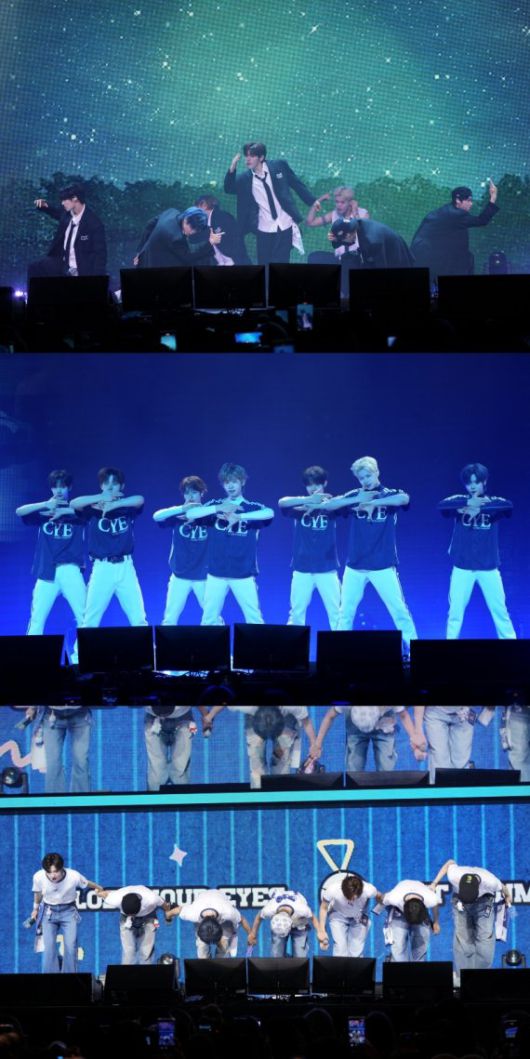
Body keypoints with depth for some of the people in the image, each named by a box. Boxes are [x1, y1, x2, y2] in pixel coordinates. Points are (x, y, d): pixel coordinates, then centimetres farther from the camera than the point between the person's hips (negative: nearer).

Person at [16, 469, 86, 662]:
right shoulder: (44, 509, 12)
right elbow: (20, 512, -3)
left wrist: (64, 511, -23)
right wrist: (45, 504, -18)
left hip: (71, 571, -1)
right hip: (47, 572, 1)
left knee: (85, 617, -12)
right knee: (36, 619, -4)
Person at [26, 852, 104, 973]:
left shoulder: (74, 876, -27)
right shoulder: (38, 877, -24)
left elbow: (87, 884, -3)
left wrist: (99, 888, 17)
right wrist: (35, 909, 14)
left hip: (68, 911, 0)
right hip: (49, 912, 0)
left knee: (71, 947, -8)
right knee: (49, 948, -9)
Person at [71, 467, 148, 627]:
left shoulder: (127, 507, 8)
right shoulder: (94, 508, 5)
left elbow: (140, 500, -14)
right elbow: (74, 503, -13)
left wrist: (113, 504, -22)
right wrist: (102, 497, -24)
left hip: (125, 567, 1)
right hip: (102, 568, -1)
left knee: (138, 619, -2)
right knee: (90, 620, -3)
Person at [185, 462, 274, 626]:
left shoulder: (252, 508, 1)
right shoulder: (216, 505, 7)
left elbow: (269, 513, -21)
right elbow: (190, 513, -8)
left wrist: (239, 516, -31)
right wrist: (218, 508, -21)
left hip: (243, 574, -2)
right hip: (216, 574, 2)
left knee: (254, 620, 1)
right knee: (209, 620, 4)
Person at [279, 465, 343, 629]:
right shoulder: (300, 505, 4)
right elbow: (282, 502, -15)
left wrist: (316, 505, -35)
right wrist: (309, 499, -30)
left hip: (327, 569, -1)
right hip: (302, 569, 1)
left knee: (336, 612, -1)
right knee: (296, 613, 4)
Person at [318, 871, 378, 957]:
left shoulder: (368, 890, -38)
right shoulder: (333, 890, -38)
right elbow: (324, 908, -18)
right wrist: (322, 931, -18)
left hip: (359, 917, 1)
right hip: (338, 915, -1)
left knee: (357, 950, -2)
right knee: (340, 947, -13)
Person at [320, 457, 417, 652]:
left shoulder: (390, 494, -1)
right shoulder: (355, 495, 5)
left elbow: (405, 499, -25)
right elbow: (327, 505, -7)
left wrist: (373, 503, -29)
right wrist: (357, 499, -17)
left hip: (383, 566, -3)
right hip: (354, 566, 3)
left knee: (399, 610, -4)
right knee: (346, 612, 7)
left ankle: (412, 649, 1)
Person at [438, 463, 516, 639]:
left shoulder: (493, 502, 1)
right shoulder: (461, 500, 2)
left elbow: (508, 505, -22)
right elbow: (441, 505, -18)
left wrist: (478, 508, -27)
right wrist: (469, 503, -29)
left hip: (488, 568, 0)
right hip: (463, 567, 0)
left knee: (499, 609, 3)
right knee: (456, 610, 2)